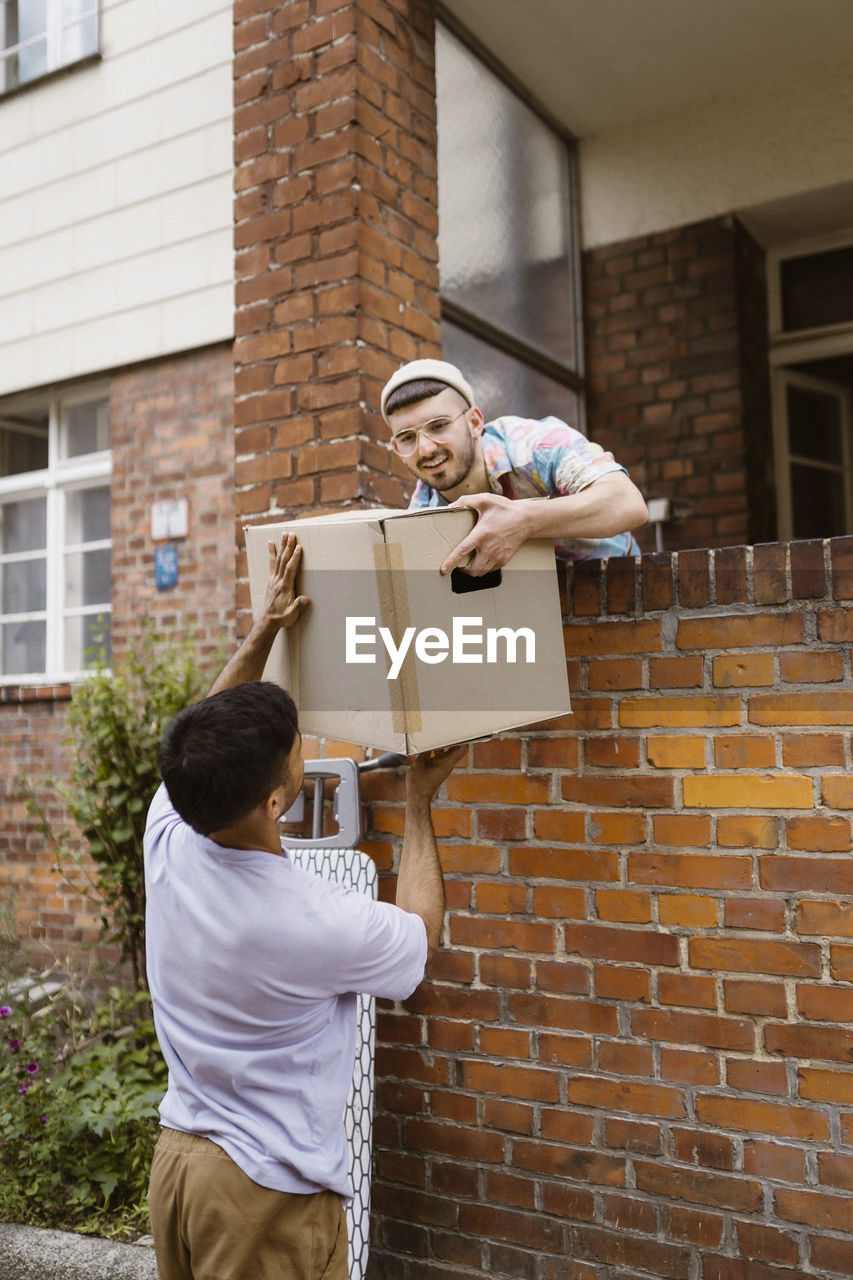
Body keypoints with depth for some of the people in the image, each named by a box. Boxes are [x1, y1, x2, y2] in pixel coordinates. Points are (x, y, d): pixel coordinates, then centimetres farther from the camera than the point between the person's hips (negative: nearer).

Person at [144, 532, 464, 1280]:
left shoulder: (167, 841, -15)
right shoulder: (318, 924, -30)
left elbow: (204, 751, 8)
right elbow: (420, 935, -6)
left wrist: (263, 632, 5)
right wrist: (419, 804, 1)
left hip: (176, 1158, 6)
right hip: (269, 1194, -6)